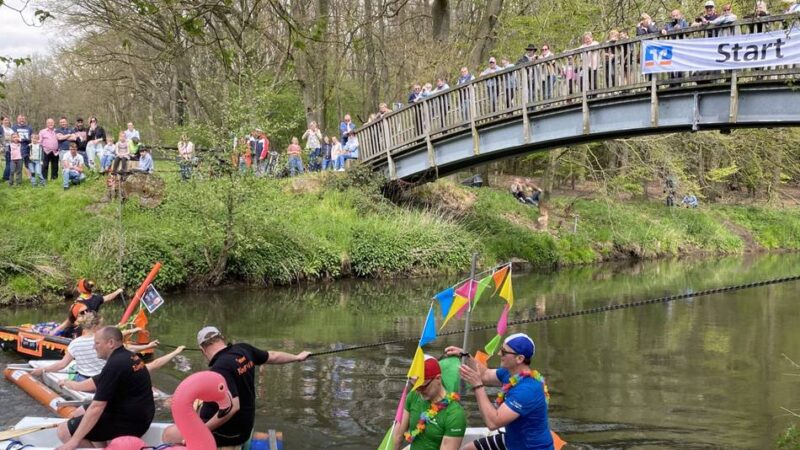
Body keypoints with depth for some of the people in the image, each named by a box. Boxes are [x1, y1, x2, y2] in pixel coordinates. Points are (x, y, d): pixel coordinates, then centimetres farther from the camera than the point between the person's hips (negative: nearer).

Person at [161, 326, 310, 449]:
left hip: (227, 433, -9)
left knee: (170, 435, -4)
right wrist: (297, 357, 32)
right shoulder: (244, 350, -3)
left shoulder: (220, 368, -27)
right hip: (243, 427, 9)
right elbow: (273, 356, 13)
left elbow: (232, 407, -33)